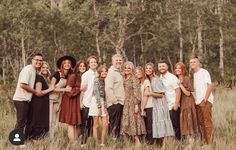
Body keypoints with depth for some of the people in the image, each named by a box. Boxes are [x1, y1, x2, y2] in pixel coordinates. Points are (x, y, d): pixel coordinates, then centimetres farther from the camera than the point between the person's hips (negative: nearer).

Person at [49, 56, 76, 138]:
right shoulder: (57, 74, -12)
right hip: (50, 99, -7)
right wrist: (63, 89, -20)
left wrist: (59, 104, 7)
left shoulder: (69, 76, 6)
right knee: (49, 121, -8)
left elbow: (62, 91, 10)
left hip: (57, 100, 7)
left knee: (53, 122, 8)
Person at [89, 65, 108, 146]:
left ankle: (102, 144, 5)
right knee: (96, 125, -3)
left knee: (105, 125, -2)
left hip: (103, 102, 6)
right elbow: (96, 93, -11)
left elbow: (105, 95, 14)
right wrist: (99, 106, -15)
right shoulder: (97, 80, -5)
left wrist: (105, 106, 5)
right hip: (96, 102, -6)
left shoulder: (105, 81, 14)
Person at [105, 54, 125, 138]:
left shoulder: (119, 73, 18)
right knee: (114, 125, -5)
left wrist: (121, 100, 12)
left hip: (119, 103, 9)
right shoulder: (111, 72, -10)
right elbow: (108, 88, -20)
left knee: (118, 125, 13)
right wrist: (114, 100, -18)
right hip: (114, 104, -9)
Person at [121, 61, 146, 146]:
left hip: (132, 103, -6)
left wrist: (136, 104, -16)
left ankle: (137, 141, -5)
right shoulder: (124, 79, 13)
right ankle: (134, 140, 7)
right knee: (127, 122, 3)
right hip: (125, 104, 6)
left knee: (133, 120, -8)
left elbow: (136, 92, -10)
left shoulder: (134, 79, -5)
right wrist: (122, 103, 10)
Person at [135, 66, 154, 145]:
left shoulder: (146, 81, -5)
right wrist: (142, 109, -1)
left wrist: (142, 109, -9)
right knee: (146, 125, 6)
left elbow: (146, 96, -9)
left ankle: (151, 141, -2)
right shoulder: (140, 83, 15)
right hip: (144, 107, 7)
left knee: (149, 126, -6)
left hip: (149, 107, -7)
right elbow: (141, 97, 9)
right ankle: (147, 140, 9)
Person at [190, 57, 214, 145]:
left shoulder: (204, 72, -4)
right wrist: (197, 100, 5)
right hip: (198, 101, 7)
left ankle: (210, 143, -4)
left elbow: (209, 86, -11)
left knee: (207, 122, -6)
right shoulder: (194, 74, 17)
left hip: (205, 101, -7)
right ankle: (203, 141, 16)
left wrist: (205, 99, -16)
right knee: (200, 123, 9)